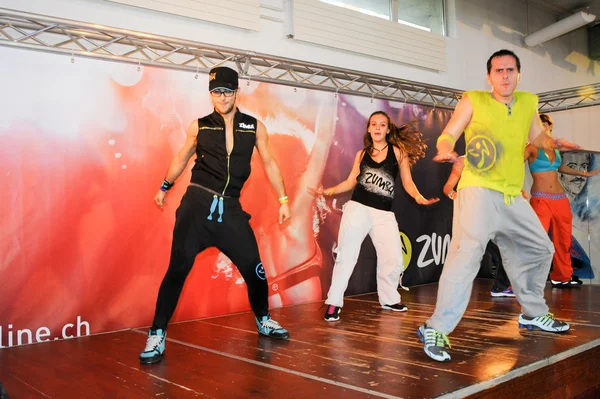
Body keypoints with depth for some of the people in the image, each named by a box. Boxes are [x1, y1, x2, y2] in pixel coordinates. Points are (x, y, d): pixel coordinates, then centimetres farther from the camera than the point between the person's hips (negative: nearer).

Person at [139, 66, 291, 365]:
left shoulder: (254, 127, 6)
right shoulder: (199, 126, 5)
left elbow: (269, 164, 12)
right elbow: (181, 158, 19)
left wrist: (283, 199, 7)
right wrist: (164, 188, 28)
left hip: (230, 208, 2)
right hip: (197, 203, -1)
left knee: (253, 267, 4)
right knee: (178, 268, -9)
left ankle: (263, 320, 29)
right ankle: (157, 335, 1)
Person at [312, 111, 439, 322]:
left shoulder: (398, 151, 5)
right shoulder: (362, 154, 10)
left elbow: (407, 182, 4)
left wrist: (419, 198, -12)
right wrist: (328, 191, 3)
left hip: (384, 214, 0)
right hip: (357, 209, 0)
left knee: (393, 259, 3)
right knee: (346, 256, -4)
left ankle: (389, 299, 25)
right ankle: (334, 303, 2)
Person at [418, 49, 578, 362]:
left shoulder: (528, 102, 15)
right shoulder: (473, 101, -1)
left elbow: (537, 135, 28)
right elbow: (447, 135, -2)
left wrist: (551, 142, 6)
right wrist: (446, 150, -25)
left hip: (513, 196, 7)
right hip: (478, 191, -7)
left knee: (540, 249, 18)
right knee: (468, 252, -25)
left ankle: (533, 313, 40)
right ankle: (437, 330, -22)